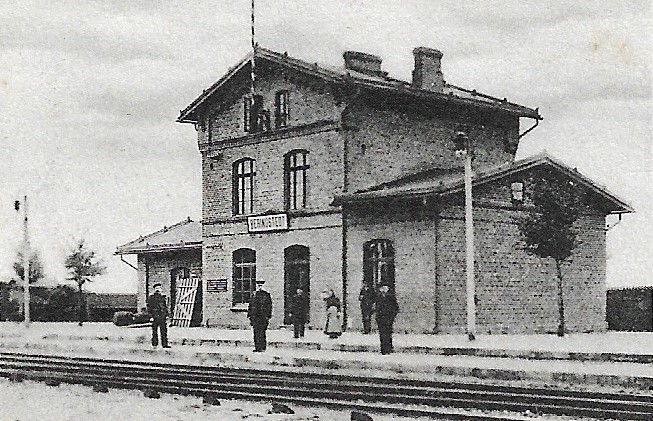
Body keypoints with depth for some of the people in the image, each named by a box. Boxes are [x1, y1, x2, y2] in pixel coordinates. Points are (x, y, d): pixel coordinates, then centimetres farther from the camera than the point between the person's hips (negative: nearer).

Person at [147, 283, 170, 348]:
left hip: (162, 316, 4)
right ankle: (154, 344, 5)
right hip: (155, 316, -4)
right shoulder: (151, 297, 2)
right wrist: (151, 316, -10)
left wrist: (166, 315, 11)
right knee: (154, 331, 0)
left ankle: (164, 344, 3)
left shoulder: (163, 297, 14)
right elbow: (149, 307, -1)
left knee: (164, 331, 1)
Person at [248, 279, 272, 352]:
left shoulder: (266, 295, 1)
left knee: (261, 332, -7)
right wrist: (249, 315, 12)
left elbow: (269, 306, -1)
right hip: (255, 316, 4)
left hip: (263, 316, -4)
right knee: (255, 332, 5)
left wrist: (268, 316, -7)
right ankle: (256, 347, 9)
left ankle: (262, 347, -4)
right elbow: (250, 305, 19)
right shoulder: (254, 294, 14)